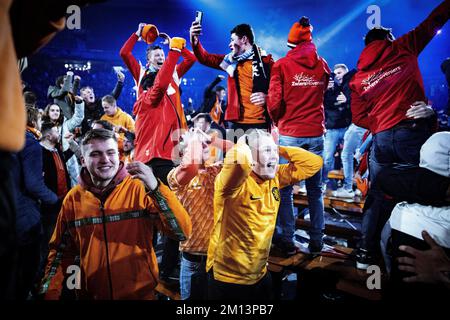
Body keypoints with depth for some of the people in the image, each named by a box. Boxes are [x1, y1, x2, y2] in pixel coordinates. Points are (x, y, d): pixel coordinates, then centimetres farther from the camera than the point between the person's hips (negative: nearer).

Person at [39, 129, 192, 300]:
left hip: (141, 293, -2)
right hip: (91, 294, 2)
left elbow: (183, 232, -21)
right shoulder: (73, 199, -4)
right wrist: (50, 291, -4)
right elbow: (61, 250, 8)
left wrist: (155, 188, -32)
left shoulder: (140, 188, -14)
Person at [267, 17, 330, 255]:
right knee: (315, 190, 11)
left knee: (285, 189, 6)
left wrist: (276, 120, 8)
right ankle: (316, 240, 20)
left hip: (290, 134, -3)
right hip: (316, 134, 4)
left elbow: (274, 101, -9)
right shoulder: (322, 65, 7)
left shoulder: (282, 65, -5)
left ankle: (286, 240, 11)